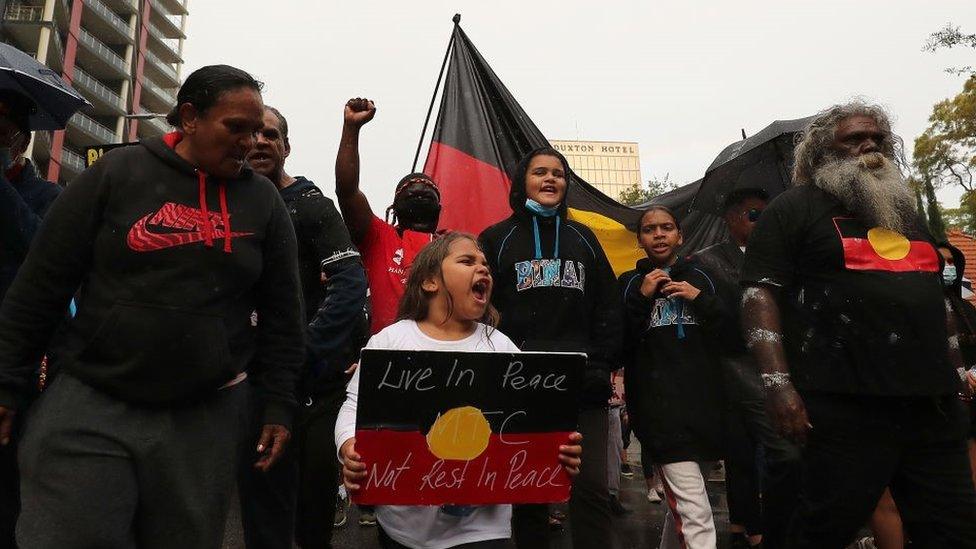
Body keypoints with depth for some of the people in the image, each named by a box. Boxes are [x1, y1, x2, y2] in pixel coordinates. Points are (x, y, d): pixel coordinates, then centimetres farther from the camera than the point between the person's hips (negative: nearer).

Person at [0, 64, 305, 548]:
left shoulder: (264, 201, 4)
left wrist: (278, 404, 3)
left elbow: (281, 315, 6)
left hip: (205, 417, 2)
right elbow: (39, 288, 2)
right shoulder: (116, 174, 0)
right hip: (89, 404, -1)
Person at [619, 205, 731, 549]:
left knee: (682, 502, 17)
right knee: (696, 515, -15)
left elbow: (729, 335, 7)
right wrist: (642, 298, -11)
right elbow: (619, 346, -3)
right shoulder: (630, 283, 7)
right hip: (660, 408, -4)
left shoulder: (700, 277, 13)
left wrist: (701, 300, -6)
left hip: (705, 401, 4)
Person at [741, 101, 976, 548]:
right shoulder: (796, 208, 1)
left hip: (935, 404, 7)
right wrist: (778, 384, -19)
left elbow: (936, 301, 27)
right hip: (847, 406, -7)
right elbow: (759, 295, -9)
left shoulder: (904, 209, 22)